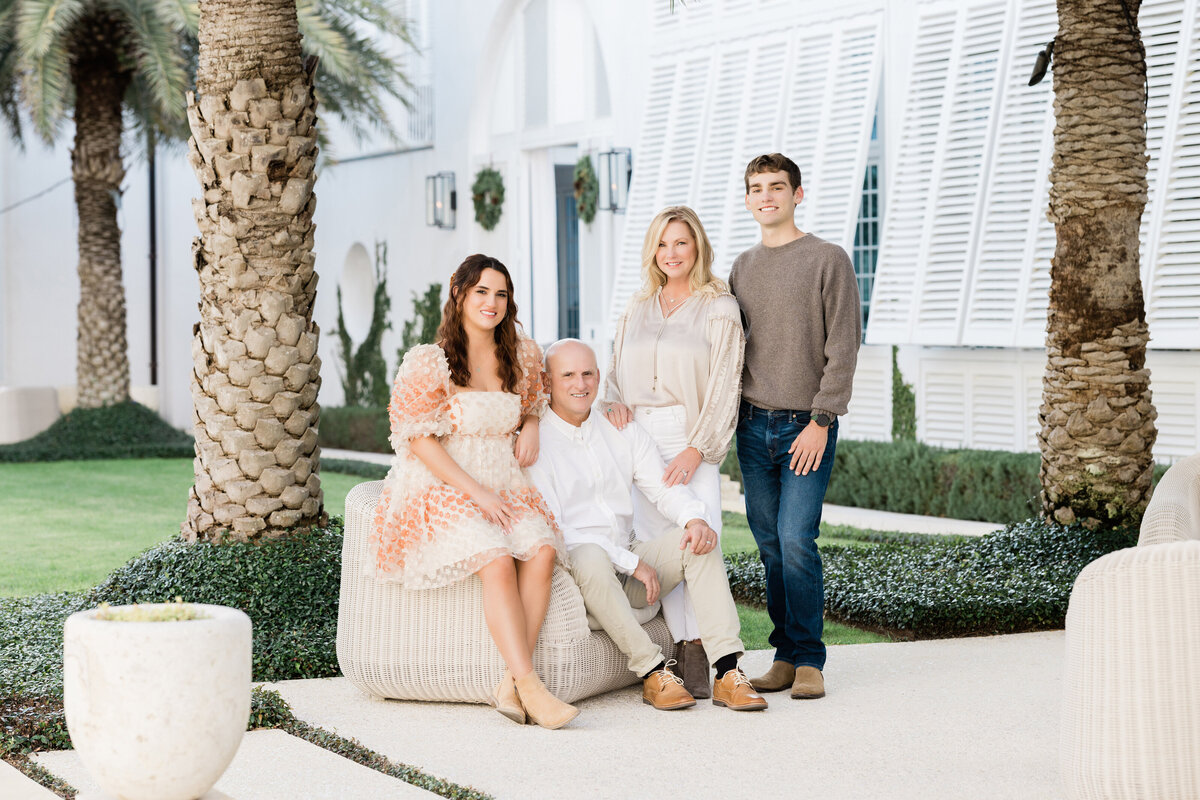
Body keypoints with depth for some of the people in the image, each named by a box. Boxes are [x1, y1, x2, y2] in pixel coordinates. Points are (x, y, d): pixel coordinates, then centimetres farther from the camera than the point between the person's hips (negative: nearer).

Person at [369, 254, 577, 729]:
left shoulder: (523, 356, 12)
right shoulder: (427, 362, -4)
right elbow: (418, 440, -8)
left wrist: (532, 426, 7)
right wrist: (476, 492, -15)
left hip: (506, 489, 5)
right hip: (442, 490, -5)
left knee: (543, 551, -27)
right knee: (497, 560, -32)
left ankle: (512, 686, -29)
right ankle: (530, 686, -34)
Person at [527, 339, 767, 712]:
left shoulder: (622, 430, 14)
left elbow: (665, 487, 8)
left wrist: (695, 518, -17)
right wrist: (631, 562, -17)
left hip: (630, 558, 6)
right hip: (572, 568, -6)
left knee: (699, 539, -16)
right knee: (591, 557, -39)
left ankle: (727, 672, -25)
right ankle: (653, 671, -29)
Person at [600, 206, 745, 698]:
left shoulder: (720, 308, 3)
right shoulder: (638, 309, 18)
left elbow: (723, 386, -3)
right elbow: (616, 368, 25)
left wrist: (697, 449, -12)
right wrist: (614, 401, 2)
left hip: (691, 436, -4)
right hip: (637, 434, 4)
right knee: (655, 542, -5)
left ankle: (697, 653, -13)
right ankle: (682, 648, -3)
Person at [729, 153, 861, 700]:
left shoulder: (828, 260, -1)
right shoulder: (742, 268, 14)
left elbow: (843, 349, -6)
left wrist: (821, 421, -12)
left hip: (806, 426, -5)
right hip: (753, 424, 5)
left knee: (796, 540, -12)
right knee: (770, 545, 4)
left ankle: (809, 660, -2)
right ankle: (786, 655, 11)